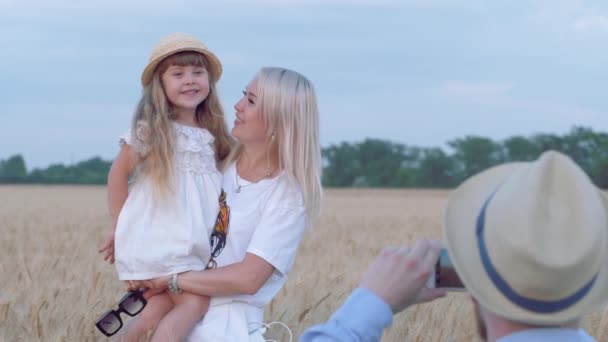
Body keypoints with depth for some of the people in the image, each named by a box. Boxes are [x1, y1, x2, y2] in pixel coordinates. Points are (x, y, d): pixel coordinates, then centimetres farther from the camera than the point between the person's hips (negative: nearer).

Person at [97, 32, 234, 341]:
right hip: (156, 238, -6)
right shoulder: (151, 129, -7)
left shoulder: (211, 134, 8)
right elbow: (119, 173, -1)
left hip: (191, 243, 6)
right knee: (194, 302, -14)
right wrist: (119, 227, 2)